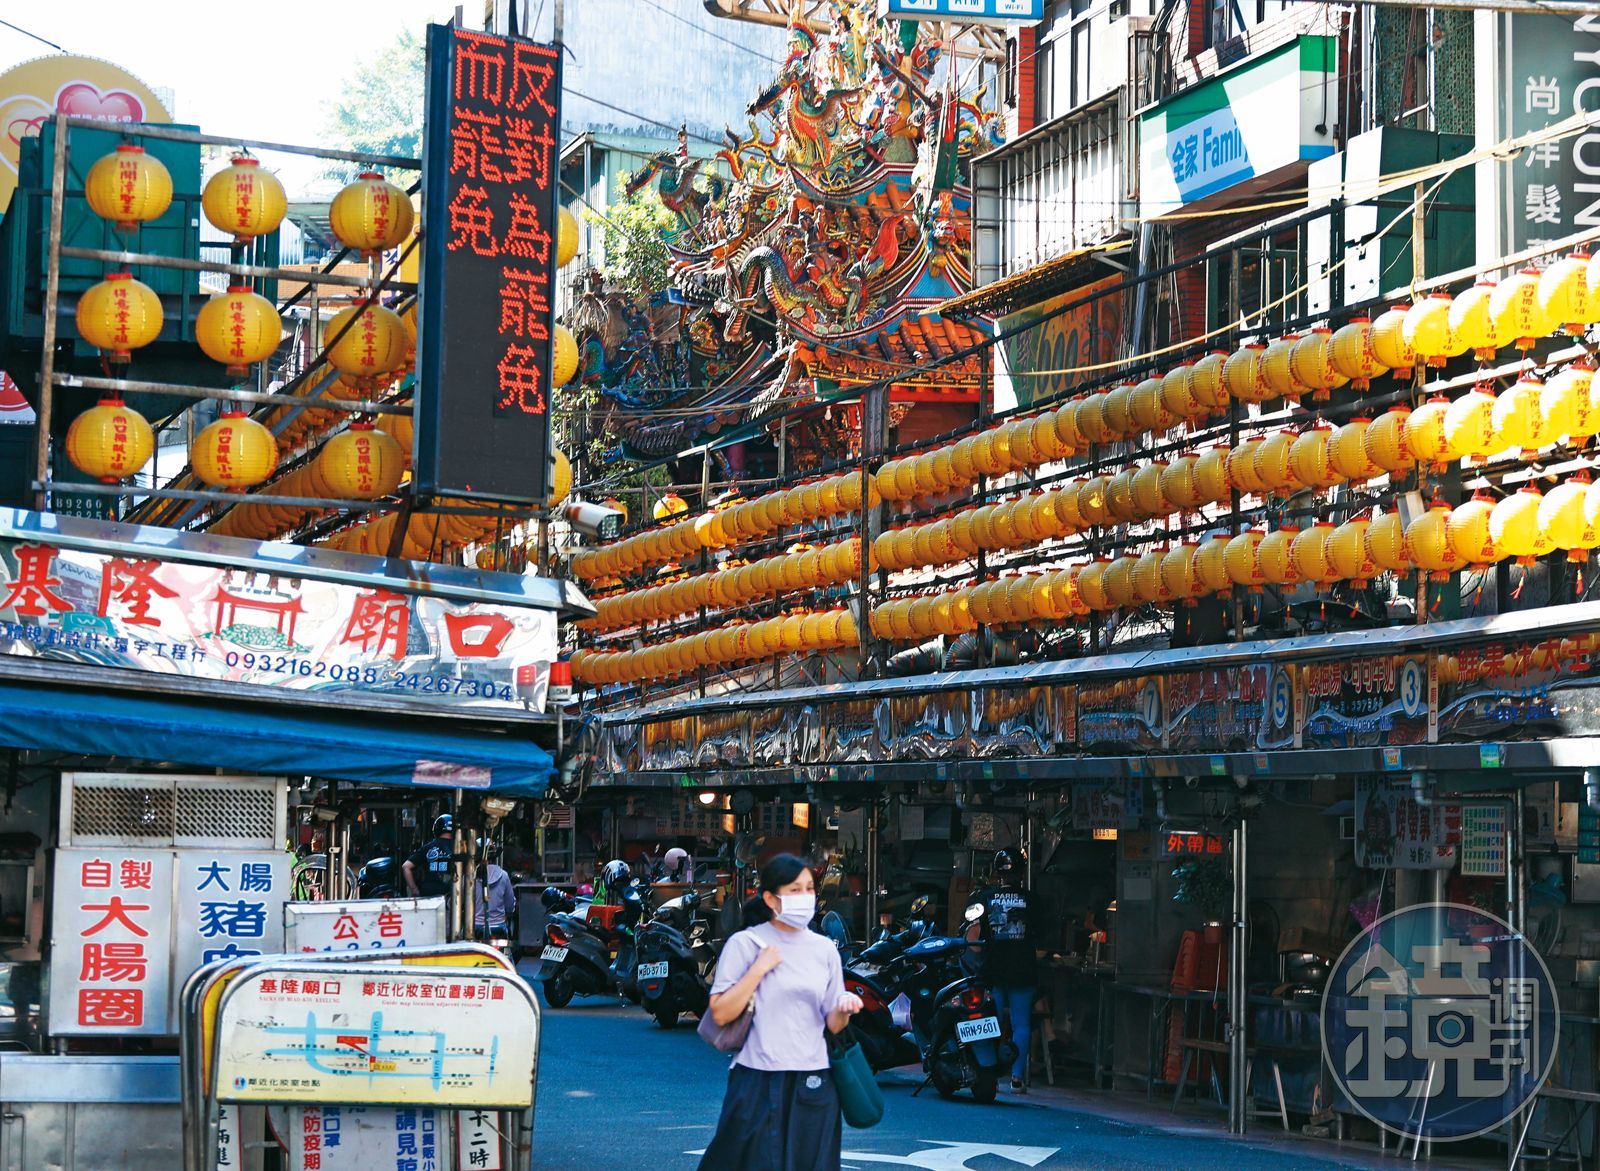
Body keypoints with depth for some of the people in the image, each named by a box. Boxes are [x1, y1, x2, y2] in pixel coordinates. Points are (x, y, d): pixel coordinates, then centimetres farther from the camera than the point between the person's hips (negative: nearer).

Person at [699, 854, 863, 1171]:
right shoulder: (745, 944, -3)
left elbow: (832, 1024, 11)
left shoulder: (824, 950, 9)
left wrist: (844, 1009, -10)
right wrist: (759, 969, -14)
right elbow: (721, 1013, -10)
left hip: (812, 1084, 4)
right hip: (758, 1082, -4)